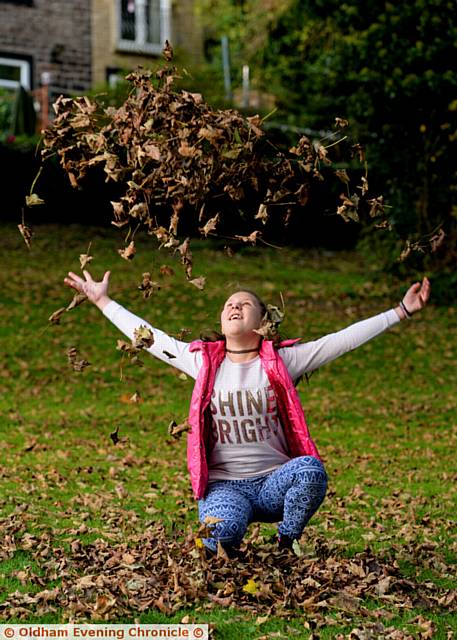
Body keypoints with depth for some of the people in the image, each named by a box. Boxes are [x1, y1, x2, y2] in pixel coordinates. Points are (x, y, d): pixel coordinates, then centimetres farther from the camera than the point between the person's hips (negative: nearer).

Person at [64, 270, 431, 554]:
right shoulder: (203, 361, 7)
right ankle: (230, 546, 9)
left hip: (274, 482, 0)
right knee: (219, 535, -33)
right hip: (224, 486, 0)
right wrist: (102, 300, 17)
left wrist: (402, 311, -6)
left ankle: (287, 545, -3)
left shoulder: (282, 361, 3)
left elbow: (344, 340, -2)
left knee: (311, 470, -34)